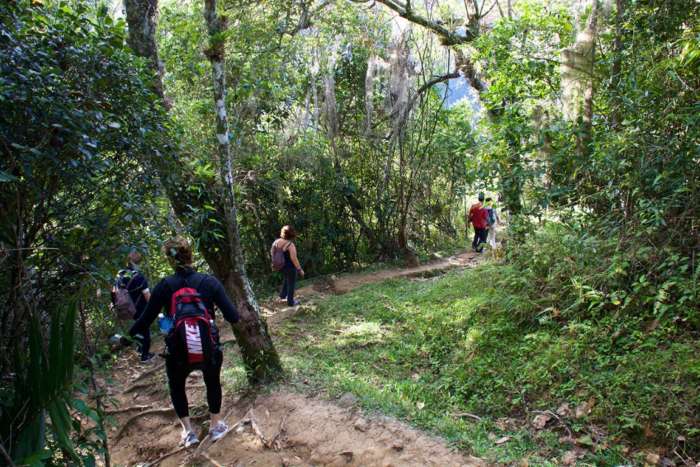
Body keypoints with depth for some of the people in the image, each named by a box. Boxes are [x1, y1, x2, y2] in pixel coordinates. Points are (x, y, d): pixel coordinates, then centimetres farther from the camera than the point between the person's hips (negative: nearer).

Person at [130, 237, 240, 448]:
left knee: (177, 387, 31)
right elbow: (232, 317, -11)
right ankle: (216, 426, 45)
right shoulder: (209, 282, -8)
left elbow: (146, 319, -2)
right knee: (213, 384, 31)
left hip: (178, 353, 0)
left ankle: (188, 432, 37)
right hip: (210, 351, 0)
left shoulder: (164, 286, -8)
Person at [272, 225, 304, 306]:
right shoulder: (291, 245, -28)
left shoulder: (277, 241, -8)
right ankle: (290, 302, 29)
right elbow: (294, 259, -25)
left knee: (285, 280, 31)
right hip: (290, 267, -7)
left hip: (282, 266, 7)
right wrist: (300, 269, -14)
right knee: (291, 284, 13)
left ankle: (282, 296, 44)